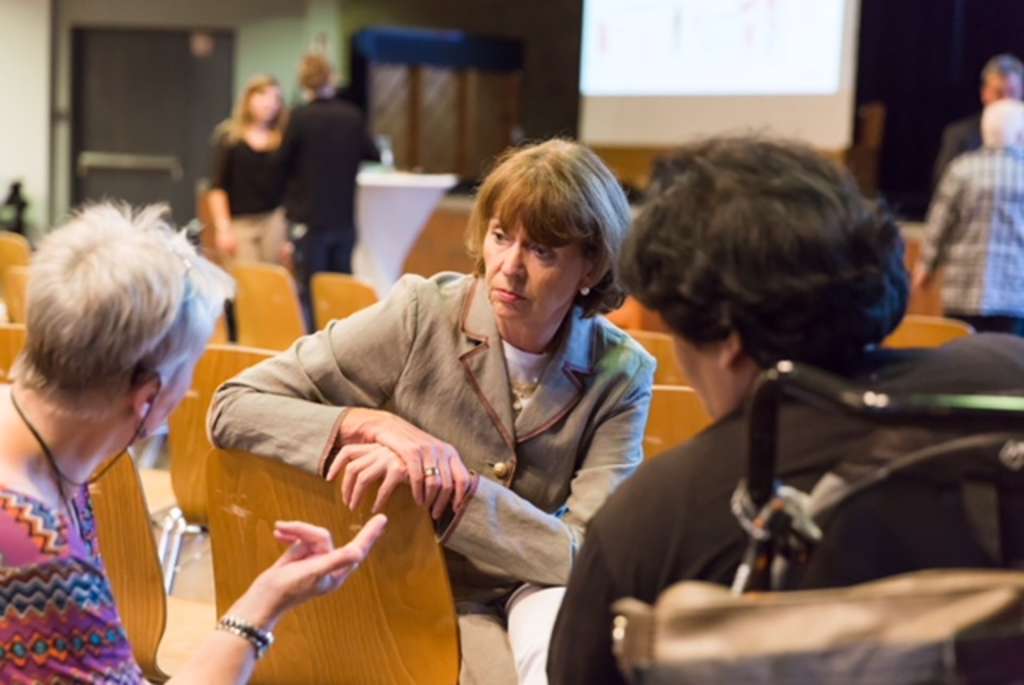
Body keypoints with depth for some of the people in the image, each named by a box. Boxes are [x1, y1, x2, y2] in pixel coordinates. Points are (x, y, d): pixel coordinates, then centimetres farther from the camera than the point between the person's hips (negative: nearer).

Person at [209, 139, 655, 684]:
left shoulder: (621, 375, -10)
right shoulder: (423, 313, -14)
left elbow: (590, 556, -19)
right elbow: (231, 409, -14)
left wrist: (448, 483, -30)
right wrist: (377, 425, -29)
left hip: (530, 596, 3)